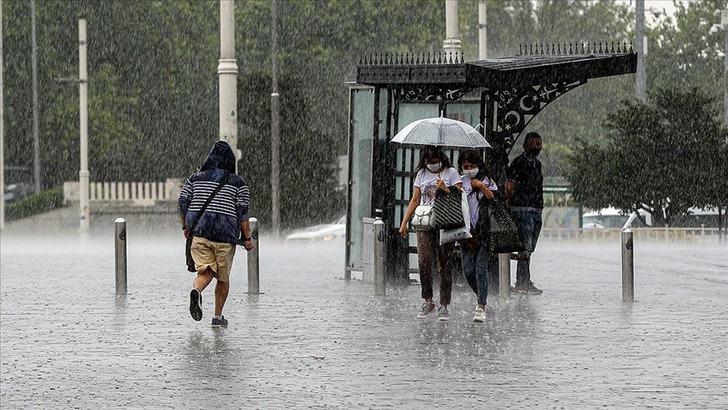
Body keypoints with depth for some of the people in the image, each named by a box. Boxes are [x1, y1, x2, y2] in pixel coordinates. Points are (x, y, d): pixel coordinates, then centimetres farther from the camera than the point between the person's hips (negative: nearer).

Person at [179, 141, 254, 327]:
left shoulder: (195, 178, 9)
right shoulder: (238, 183, 1)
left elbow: (183, 202, 5)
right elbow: (242, 212, -4)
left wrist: (185, 227, 16)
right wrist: (247, 238, 0)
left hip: (198, 232, 2)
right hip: (225, 235, -2)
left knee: (205, 272, 1)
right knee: (223, 277, 13)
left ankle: (196, 291, -33)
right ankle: (218, 316, 14)